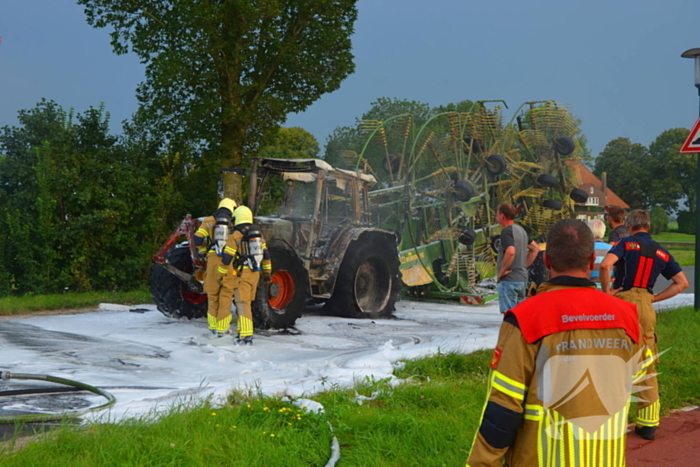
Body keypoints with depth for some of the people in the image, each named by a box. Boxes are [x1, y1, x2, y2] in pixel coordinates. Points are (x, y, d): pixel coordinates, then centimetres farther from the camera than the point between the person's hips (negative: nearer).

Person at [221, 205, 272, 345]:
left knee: (243, 304, -7)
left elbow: (227, 258, -12)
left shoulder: (235, 236, -10)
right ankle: (242, 331, 21)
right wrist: (267, 272, 21)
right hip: (255, 273, 6)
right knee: (247, 302, 16)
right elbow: (266, 255, 13)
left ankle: (247, 335, -14)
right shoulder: (257, 233, 9)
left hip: (242, 274, -6)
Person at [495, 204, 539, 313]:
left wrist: (502, 271, -19)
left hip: (509, 280, -9)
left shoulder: (506, 231, -14)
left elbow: (510, 252, -30)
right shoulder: (521, 230, 13)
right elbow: (535, 248, 21)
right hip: (522, 279, 9)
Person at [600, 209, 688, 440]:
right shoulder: (661, 252, 12)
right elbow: (682, 282, 12)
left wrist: (606, 290, -6)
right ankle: (649, 424, 11)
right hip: (646, 306, 4)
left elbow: (605, 265, -20)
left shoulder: (627, 243, -2)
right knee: (647, 367, 9)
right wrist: (655, 298, 11)